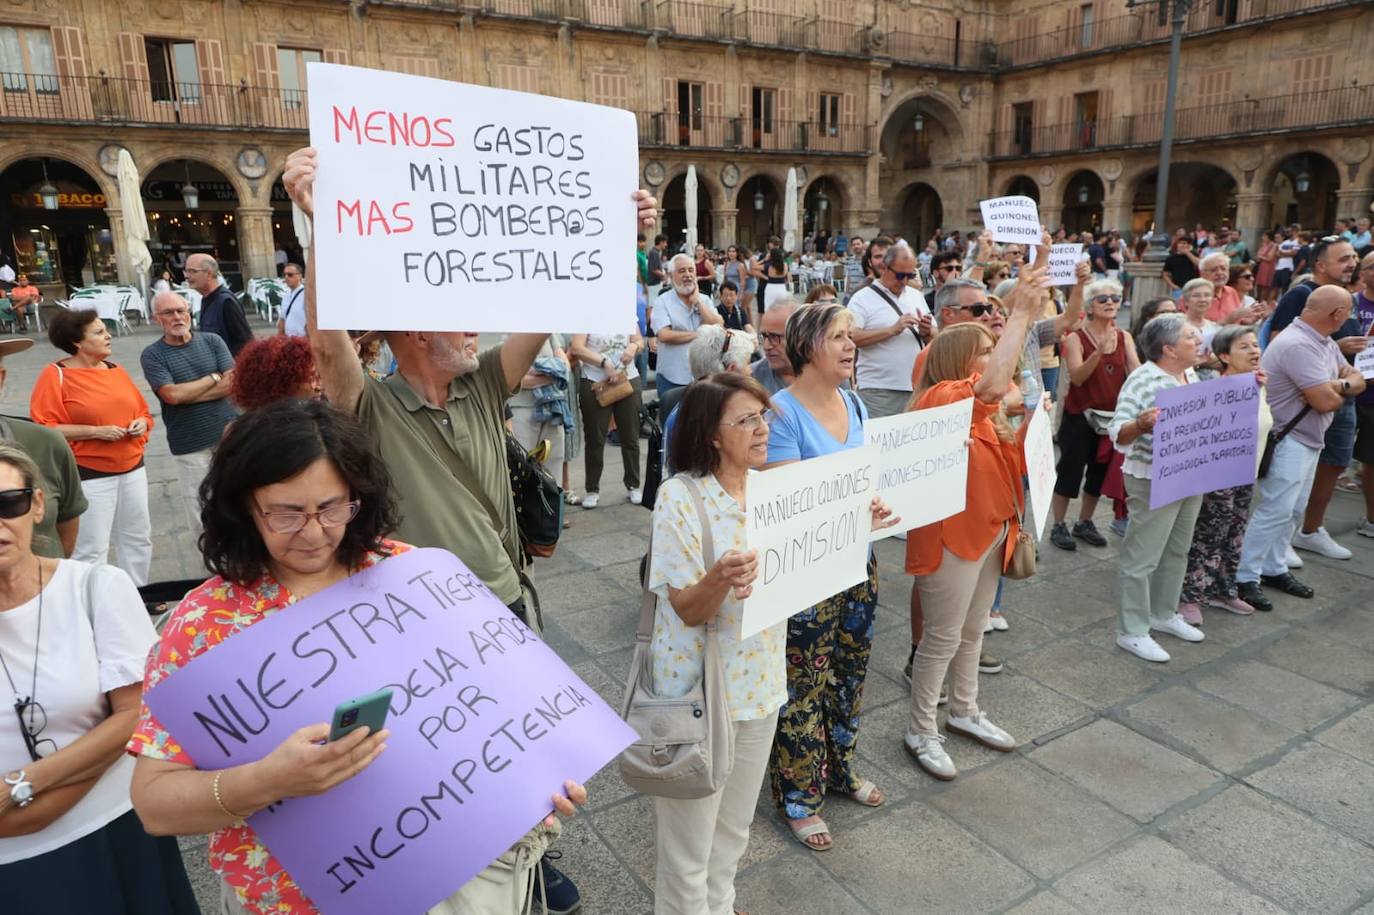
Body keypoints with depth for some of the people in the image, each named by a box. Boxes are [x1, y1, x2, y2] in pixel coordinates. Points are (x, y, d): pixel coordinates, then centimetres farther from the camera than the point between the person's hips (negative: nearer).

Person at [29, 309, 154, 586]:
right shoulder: (55, 375, -9)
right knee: (91, 549, -3)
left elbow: (143, 412, 18)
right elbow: (43, 430, -15)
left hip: (132, 468, 7)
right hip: (89, 475, -6)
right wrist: (96, 431, -19)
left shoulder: (116, 370, 9)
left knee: (138, 537, 15)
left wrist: (141, 423, -4)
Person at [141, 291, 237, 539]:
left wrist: (187, 394, -11)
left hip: (228, 435, 2)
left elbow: (234, 383, -7)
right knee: (199, 510, 3)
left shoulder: (212, 341, 4)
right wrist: (214, 378, -6)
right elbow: (172, 395, -14)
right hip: (189, 446, -1)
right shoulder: (152, 355, -2)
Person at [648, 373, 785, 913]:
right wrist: (720, 579, -40)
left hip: (758, 680, 6)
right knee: (689, 840, 12)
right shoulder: (679, 497, -19)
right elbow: (687, 610, -19)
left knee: (734, 826, 25)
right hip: (701, 689, -6)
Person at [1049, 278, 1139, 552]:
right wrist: (1099, 352, -34)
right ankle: (1058, 526, 9)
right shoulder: (1075, 338, -11)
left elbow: (1136, 372, -6)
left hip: (1111, 415, 5)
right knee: (1070, 469, -1)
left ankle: (1084, 523, 27)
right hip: (1079, 416, -5)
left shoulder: (1125, 337, 4)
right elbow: (1077, 378, -21)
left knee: (1100, 471, 12)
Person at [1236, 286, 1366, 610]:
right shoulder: (1297, 345, -24)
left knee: (1293, 511, 15)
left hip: (1310, 439, 10)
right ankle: (1245, 578, -3)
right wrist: (1340, 394, -2)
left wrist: (1342, 384, -13)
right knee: (1274, 511, -9)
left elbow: (1357, 380, 11)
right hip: (1287, 441, -10)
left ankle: (1273, 568, 25)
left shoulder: (1325, 343, 9)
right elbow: (1326, 401, -26)